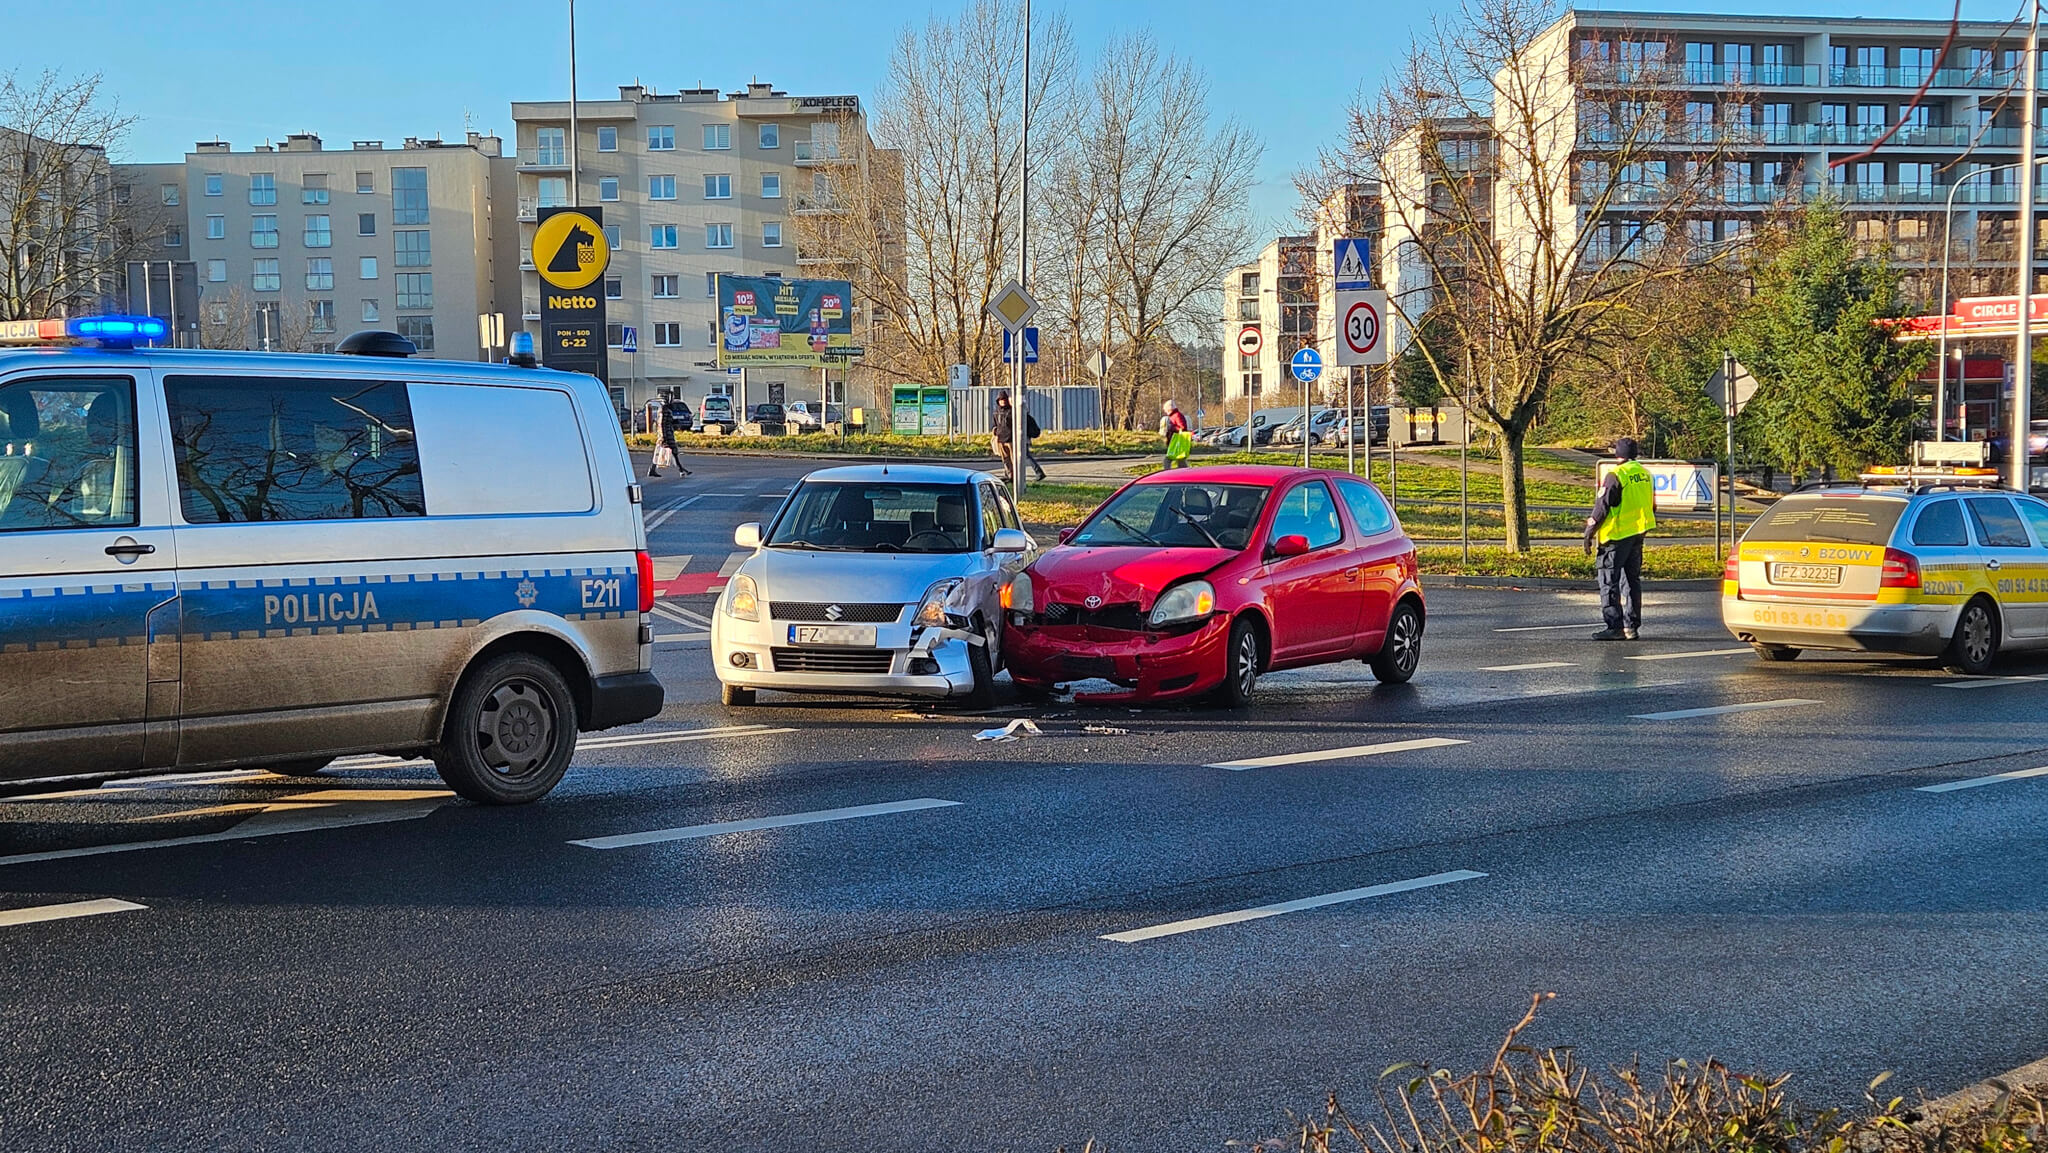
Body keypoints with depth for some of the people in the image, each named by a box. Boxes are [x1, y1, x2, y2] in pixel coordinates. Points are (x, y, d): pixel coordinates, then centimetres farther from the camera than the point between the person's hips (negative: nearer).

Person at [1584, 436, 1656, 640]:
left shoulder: (1616, 476, -14)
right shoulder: (1646, 475, 10)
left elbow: (1602, 507, -14)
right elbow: (1652, 506, 19)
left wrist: (1589, 533, -8)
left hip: (1617, 535, -8)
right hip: (1638, 534, 8)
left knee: (1609, 581, -4)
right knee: (1632, 580, 13)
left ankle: (1615, 627, -8)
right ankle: (1631, 626, 14)